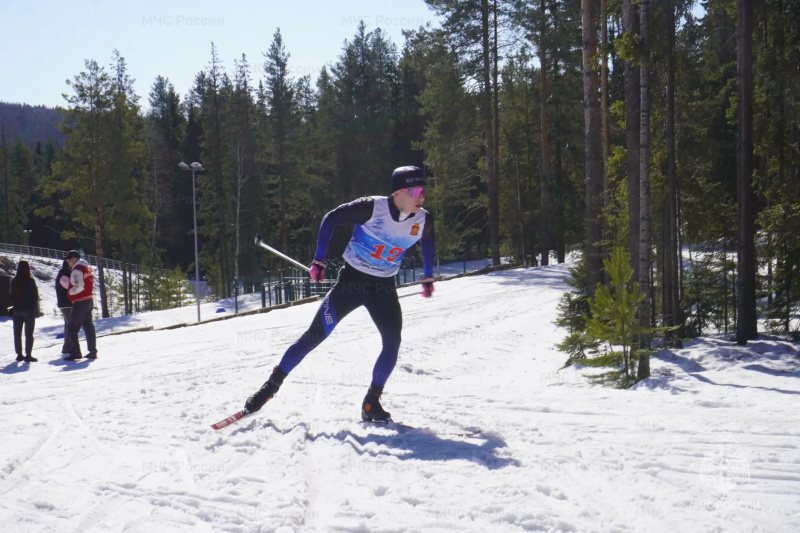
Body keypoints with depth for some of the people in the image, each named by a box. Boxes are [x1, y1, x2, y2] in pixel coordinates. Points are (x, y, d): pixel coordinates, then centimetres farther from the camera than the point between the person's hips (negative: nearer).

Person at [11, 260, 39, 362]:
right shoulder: (30, 280, -10)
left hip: (17, 309, 4)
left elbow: (12, 296, 8)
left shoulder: (14, 281, 3)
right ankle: (28, 355, -6)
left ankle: (19, 354, 12)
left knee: (17, 333, 11)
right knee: (29, 333, -2)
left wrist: (14, 306, 14)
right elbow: (35, 295, -9)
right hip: (29, 309, -4)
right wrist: (36, 309, 0)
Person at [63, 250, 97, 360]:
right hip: (89, 300, 9)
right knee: (88, 326, 13)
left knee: (72, 327, -3)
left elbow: (78, 286, -24)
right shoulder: (87, 268, 15)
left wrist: (70, 291, -8)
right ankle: (93, 351, 15)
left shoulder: (76, 270, -14)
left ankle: (75, 352, -7)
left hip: (80, 302, -9)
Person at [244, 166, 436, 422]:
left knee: (392, 342, -12)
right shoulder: (372, 208, -20)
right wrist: (319, 259, -9)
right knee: (316, 334, -8)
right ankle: (272, 384, 4)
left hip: (383, 287, 4)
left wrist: (428, 276, 18)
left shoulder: (423, 221, -7)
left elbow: (428, 241, 18)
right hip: (351, 279, -4)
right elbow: (331, 218, -8)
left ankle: (371, 403, 1)